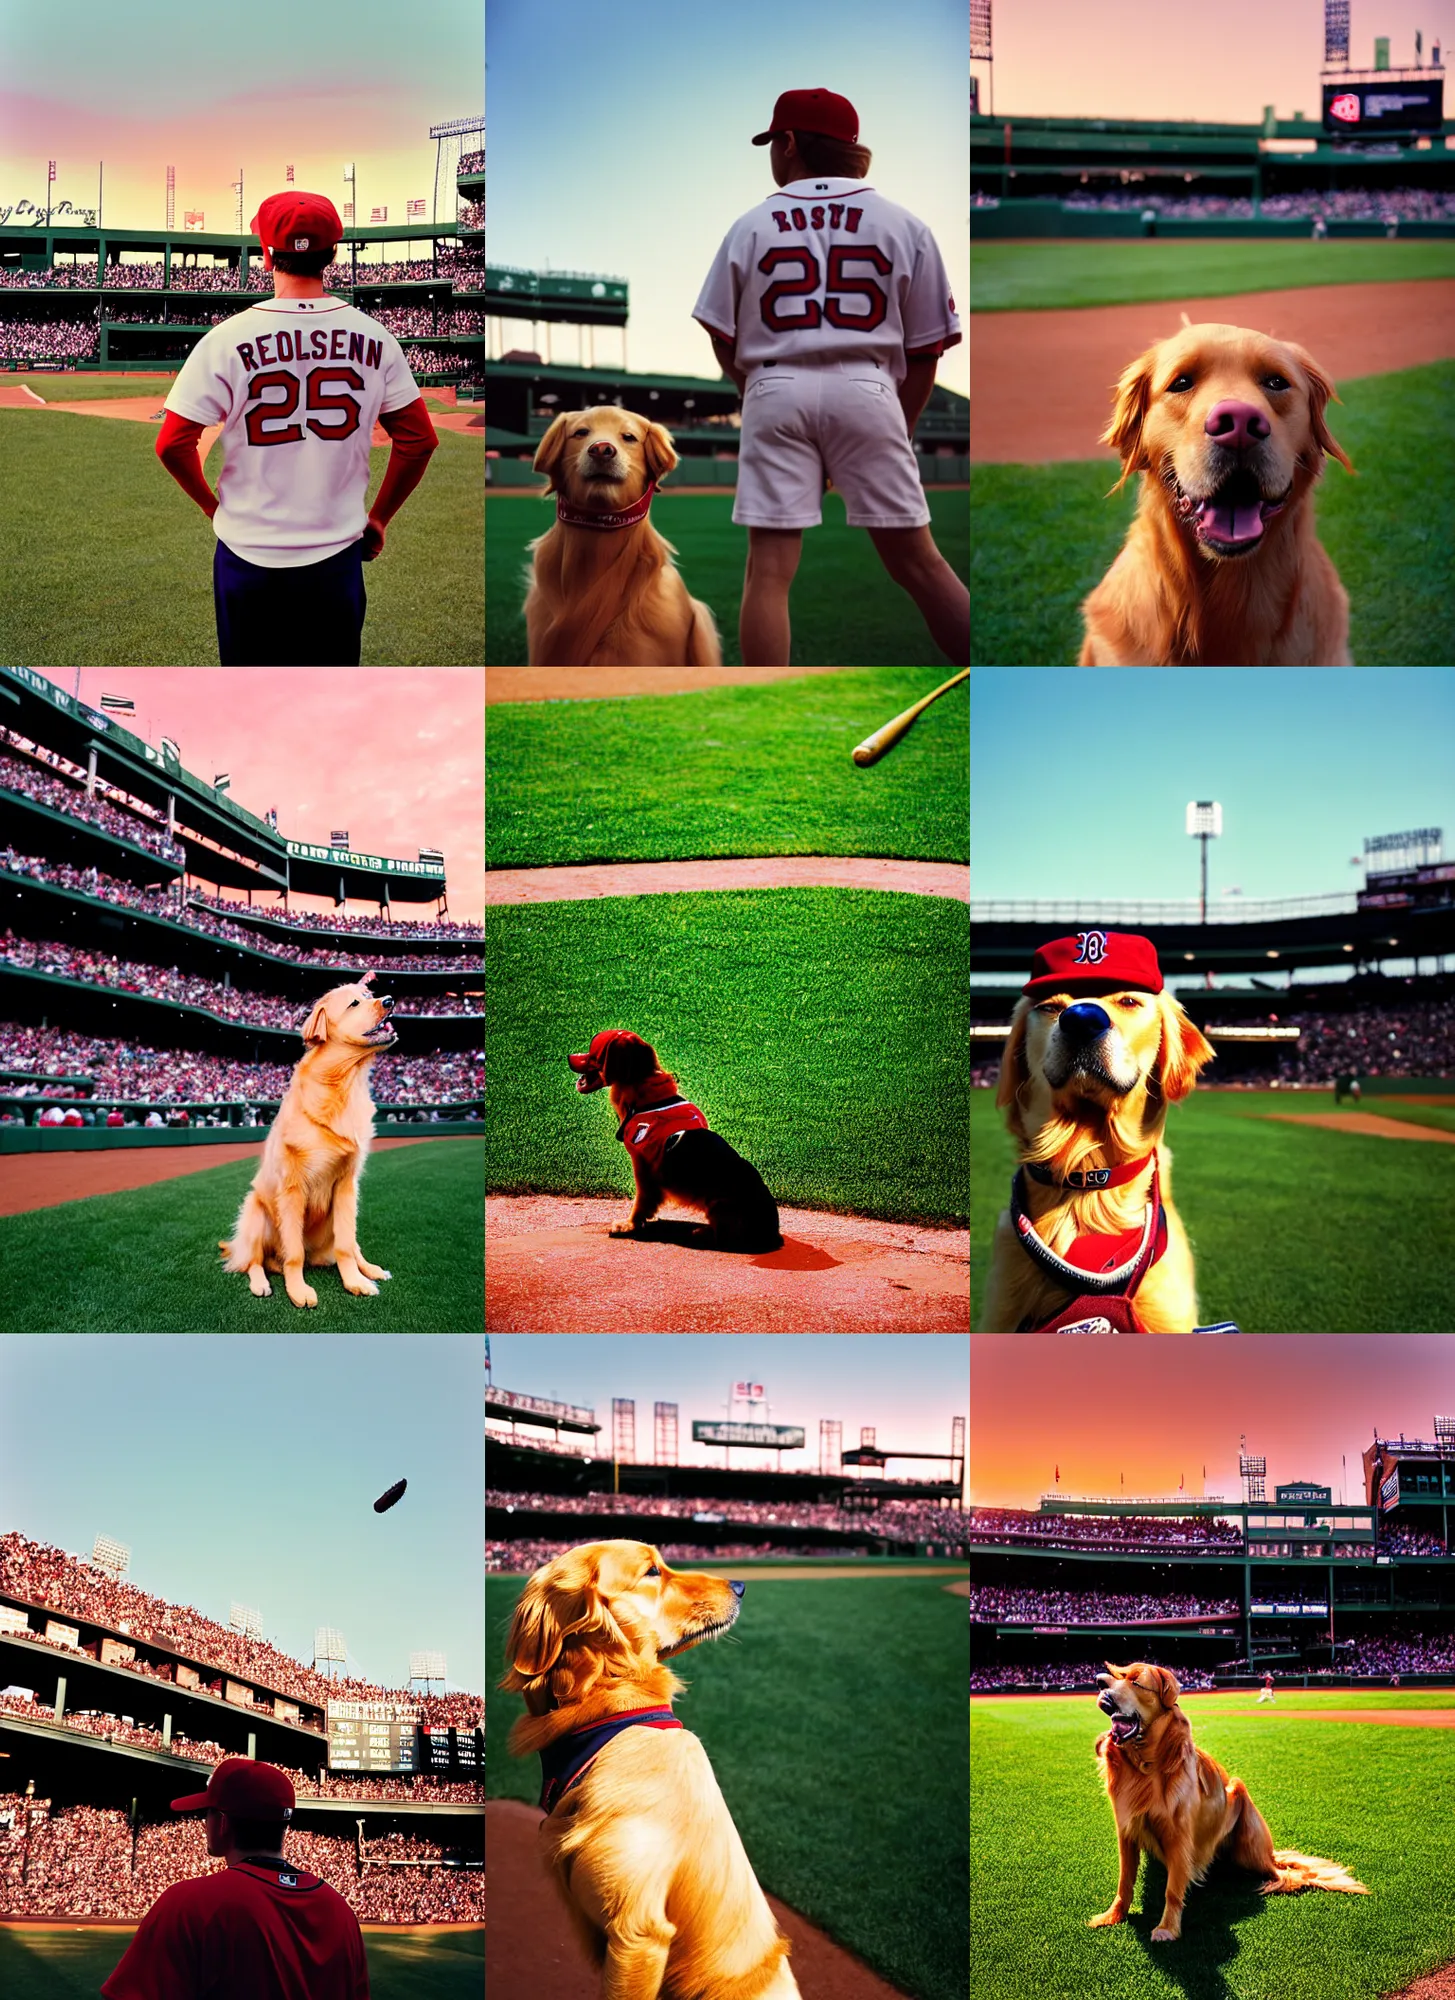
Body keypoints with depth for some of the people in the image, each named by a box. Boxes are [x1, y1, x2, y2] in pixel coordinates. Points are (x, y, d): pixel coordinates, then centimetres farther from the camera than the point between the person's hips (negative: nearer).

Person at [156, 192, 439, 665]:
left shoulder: (227, 339, -10)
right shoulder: (372, 337, -3)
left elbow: (172, 445, -9)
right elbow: (419, 440, 1)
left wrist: (212, 504, 8)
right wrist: (378, 517, 12)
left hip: (247, 552, -1)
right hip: (337, 555, 1)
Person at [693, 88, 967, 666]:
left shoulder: (752, 224, 9)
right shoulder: (904, 225, 9)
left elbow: (723, 341, 10)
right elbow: (925, 348, 10)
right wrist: (900, 426, 20)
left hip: (775, 390, 0)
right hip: (867, 387, 0)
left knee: (768, 568, -2)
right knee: (914, 559, 5)